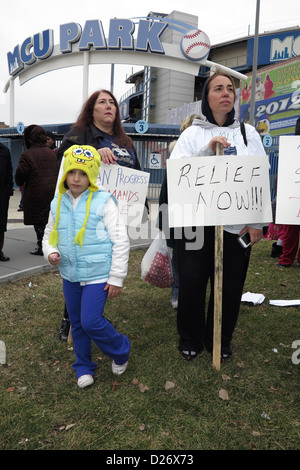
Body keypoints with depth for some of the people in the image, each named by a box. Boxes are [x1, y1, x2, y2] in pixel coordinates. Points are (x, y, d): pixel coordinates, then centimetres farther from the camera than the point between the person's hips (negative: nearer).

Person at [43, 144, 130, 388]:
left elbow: (120, 241, -12)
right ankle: (84, 366, 38)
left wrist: (116, 277, -11)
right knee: (77, 323, 16)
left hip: (97, 275, -5)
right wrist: (51, 251, -9)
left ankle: (121, 351, 21)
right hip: (70, 275, 6)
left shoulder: (103, 201, -12)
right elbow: (49, 234, 15)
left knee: (91, 321, -10)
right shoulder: (58, 203, 3)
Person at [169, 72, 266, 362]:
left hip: (236, 224, 2)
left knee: (230, 285, 7)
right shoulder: (193, 133, 7)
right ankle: (190, 338, 26)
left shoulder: (248, 132, 11)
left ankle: (219, 340, 30)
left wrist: (257, 221, 0)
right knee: (192, 282, 2)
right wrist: (207, 151, -17)